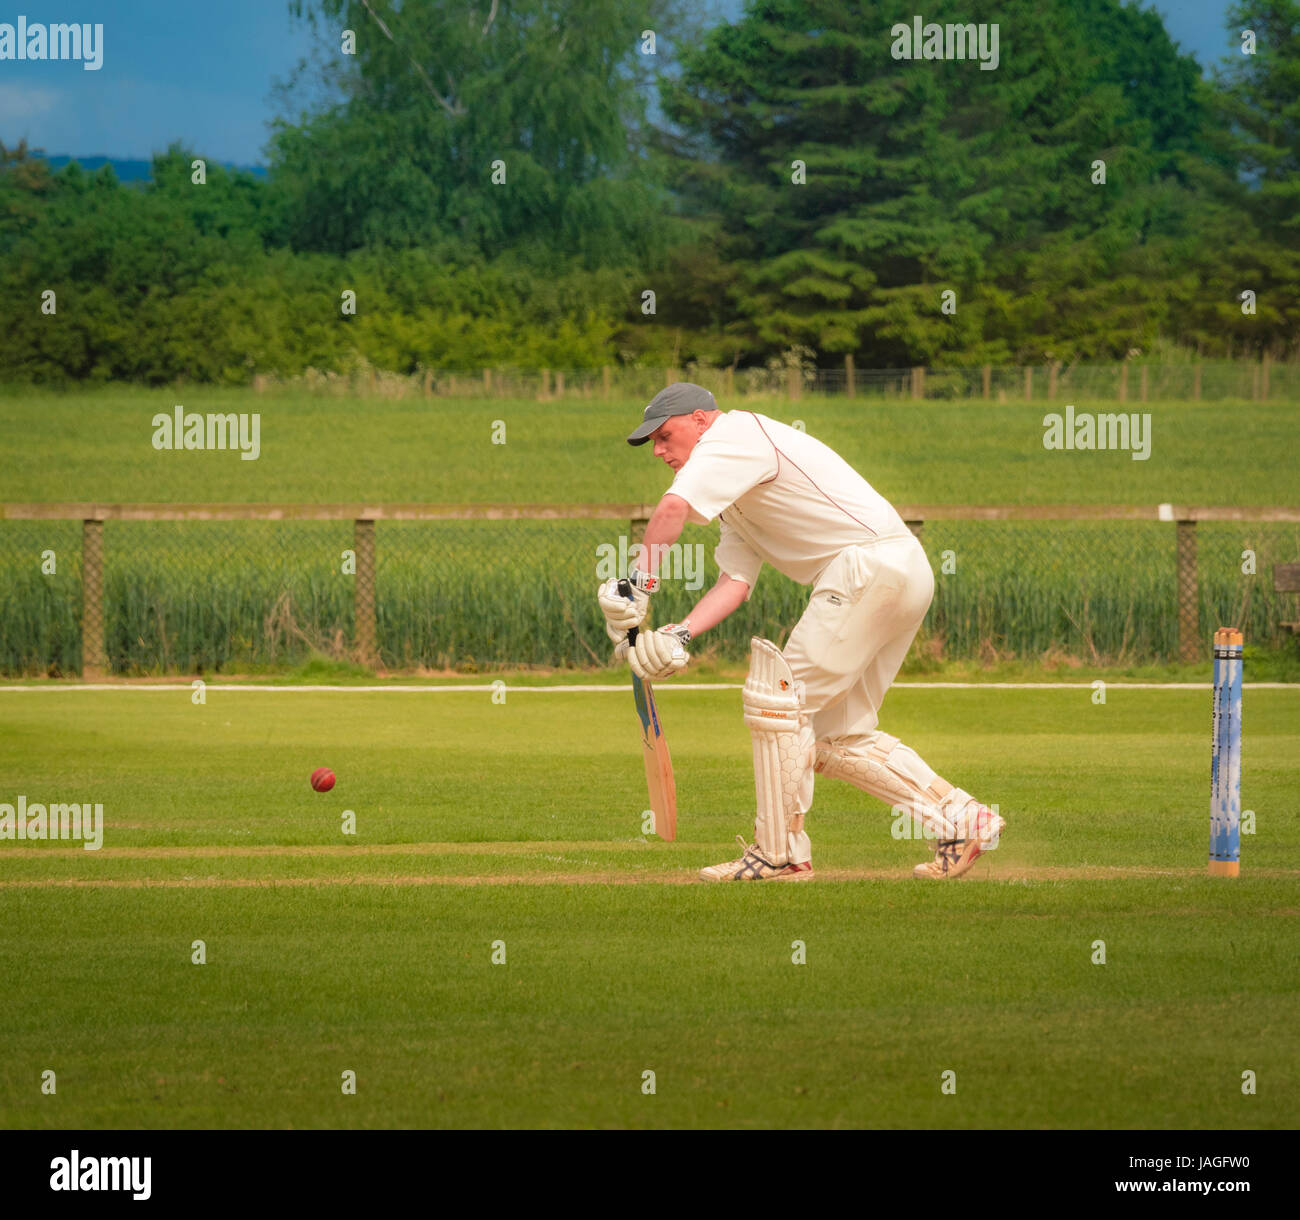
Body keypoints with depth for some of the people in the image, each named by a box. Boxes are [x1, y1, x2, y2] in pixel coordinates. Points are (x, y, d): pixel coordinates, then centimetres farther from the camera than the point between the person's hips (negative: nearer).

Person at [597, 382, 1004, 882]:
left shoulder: (733, 433, -6)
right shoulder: (735, 497, 25)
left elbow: (673, 507, -22)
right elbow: (735, 580, 15)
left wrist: (640, 584, -17)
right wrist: (678, 635, -1)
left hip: (873, 563, -10)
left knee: (779, 692, -8)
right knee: (839, 738, 12)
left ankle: (779, 852, -4)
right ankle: (960, 818, 12)